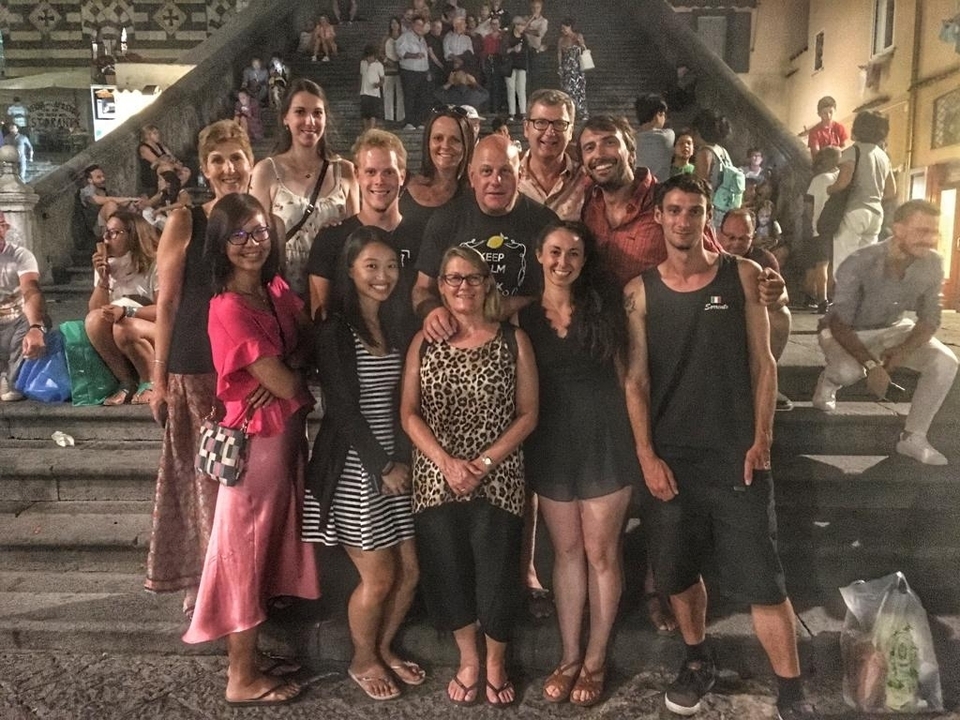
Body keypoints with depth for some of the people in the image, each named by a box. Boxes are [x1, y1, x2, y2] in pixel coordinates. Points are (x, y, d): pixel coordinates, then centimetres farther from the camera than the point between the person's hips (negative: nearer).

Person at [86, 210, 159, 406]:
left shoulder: (154, 264, -8)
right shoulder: (107, 266, 8)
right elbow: (94, 310, 1)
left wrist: (126, 311, -29)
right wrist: (103, 279, -13)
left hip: (155, 332, -5)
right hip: (120, 342, 5)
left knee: (124, 328, -35)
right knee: (94, 320, -25)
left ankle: (150, 383, -10)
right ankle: (127, 383, -12)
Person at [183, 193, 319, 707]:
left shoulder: (277, 289, 4)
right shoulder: (229, 309, -21)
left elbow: (306, 342, 7)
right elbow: (287, 385, -22)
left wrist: (283, 373, -13)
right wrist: (302, 390, 0)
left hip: (289, 434, 8)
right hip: (256, 441, -8)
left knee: (271, 544, 18)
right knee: (246, 551, 6)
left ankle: (251, 656, 36)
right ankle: (243, 679, 23)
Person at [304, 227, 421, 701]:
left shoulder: (398, 325, 9)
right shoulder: (336, 330, -11)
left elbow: (402, 401, 8)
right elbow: (342, 409, -15)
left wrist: (403, 460, -3)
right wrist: (382, 466, -13)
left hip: (399, 462, 6)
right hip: (356, 467, -6)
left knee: (410, 571, 9)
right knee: (379, 577, 1)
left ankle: (384, 649, 34)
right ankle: (362, 661, 27)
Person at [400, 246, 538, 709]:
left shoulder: (513, 341, -1)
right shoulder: (424, 342, 4)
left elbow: (527, 414, -2)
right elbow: (409, 414, 2)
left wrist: (485, 462, -13)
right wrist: (446, 462, -12)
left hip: (498, 480, -1)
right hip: (435, 479, 2)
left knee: (497, 573, 4)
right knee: (447, 572, 9)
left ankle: (495, 662, 31)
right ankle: (468, 660, 34)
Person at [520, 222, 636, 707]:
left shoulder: (603, 307, 0)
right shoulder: (523, 316, 2)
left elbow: (625, 374, 3)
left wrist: (638, 440, 0)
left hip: (604, 440, -1)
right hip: (551, 445, 1)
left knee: (601, 552, 6)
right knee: (567, 551, 12)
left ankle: (596, 660, 21)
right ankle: (569, 656, 25)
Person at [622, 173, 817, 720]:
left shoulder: (743, 276, 1)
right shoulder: (640, 291, 1)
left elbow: (763, 363, 2)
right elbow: (637, 379, 0)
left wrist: (761, 440, -6)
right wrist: (647, 457, -5)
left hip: (737, 453, -1)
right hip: (670, 456, 2)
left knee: (763, 579, -1)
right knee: (679, 572, 13)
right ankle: (699, 661, 36)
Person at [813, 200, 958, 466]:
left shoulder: (933, 264, -16)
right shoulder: (859, 264, -31)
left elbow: (929, 319, -6)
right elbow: (840, 324, -28)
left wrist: (902, 351, -26)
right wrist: (870, 365, -38)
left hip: (893, 328, 5)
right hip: (848, 332, -4)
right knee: (849, 370, -36)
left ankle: (913, 437, -5)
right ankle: (828, 382, 5)